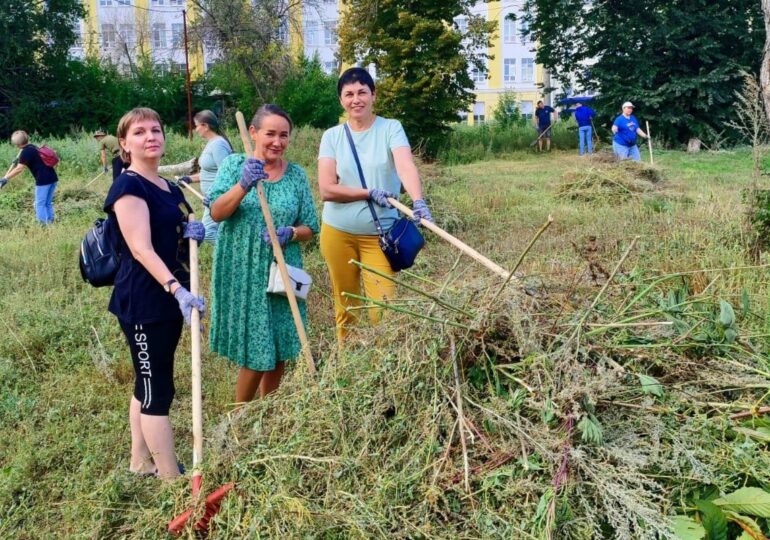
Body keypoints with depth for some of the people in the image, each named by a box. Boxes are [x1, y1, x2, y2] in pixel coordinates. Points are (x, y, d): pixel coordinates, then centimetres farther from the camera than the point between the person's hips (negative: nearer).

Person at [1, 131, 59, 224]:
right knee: (48, 204, 14)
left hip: (43, 180, -8)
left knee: (40, 205, 0)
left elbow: (19, 169, -14)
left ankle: (44, 225, -3)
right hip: (53, 178, 8)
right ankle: (50, 223, 14)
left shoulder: (25, 152, -9)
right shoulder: (33, 147, 18)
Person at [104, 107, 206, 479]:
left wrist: (193, 231, 0)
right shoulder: (128, 186, -14)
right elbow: (141, 248, -24)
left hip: (168, 298, 9)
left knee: (148, 384, 18)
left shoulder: (170, 189, 13)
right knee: (158, 390, -3)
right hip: (142, 302, -9)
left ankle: (141, 464, 32)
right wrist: (178, 289, -35)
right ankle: (172, 478, 5)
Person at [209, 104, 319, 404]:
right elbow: (216, 213, -13)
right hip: (242, 274, -3)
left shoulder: (297, 174, 3)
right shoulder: (234, 164, -2)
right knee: (254, 353, 1)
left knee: (279, 351, 10)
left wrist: (290, 233, -17)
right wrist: (244, 185, -29)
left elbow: (310, 228, 5)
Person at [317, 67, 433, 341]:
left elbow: (406, 167, -23)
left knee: (384, 307, -5)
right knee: (346, 306, 13)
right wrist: (370, 193, -19)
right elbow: (326, 189, -9)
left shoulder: (390, 128, -4)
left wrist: (418, 201, -41)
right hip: (337, 232, 2)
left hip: (380, 233, -2)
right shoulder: (332, 136, 0)